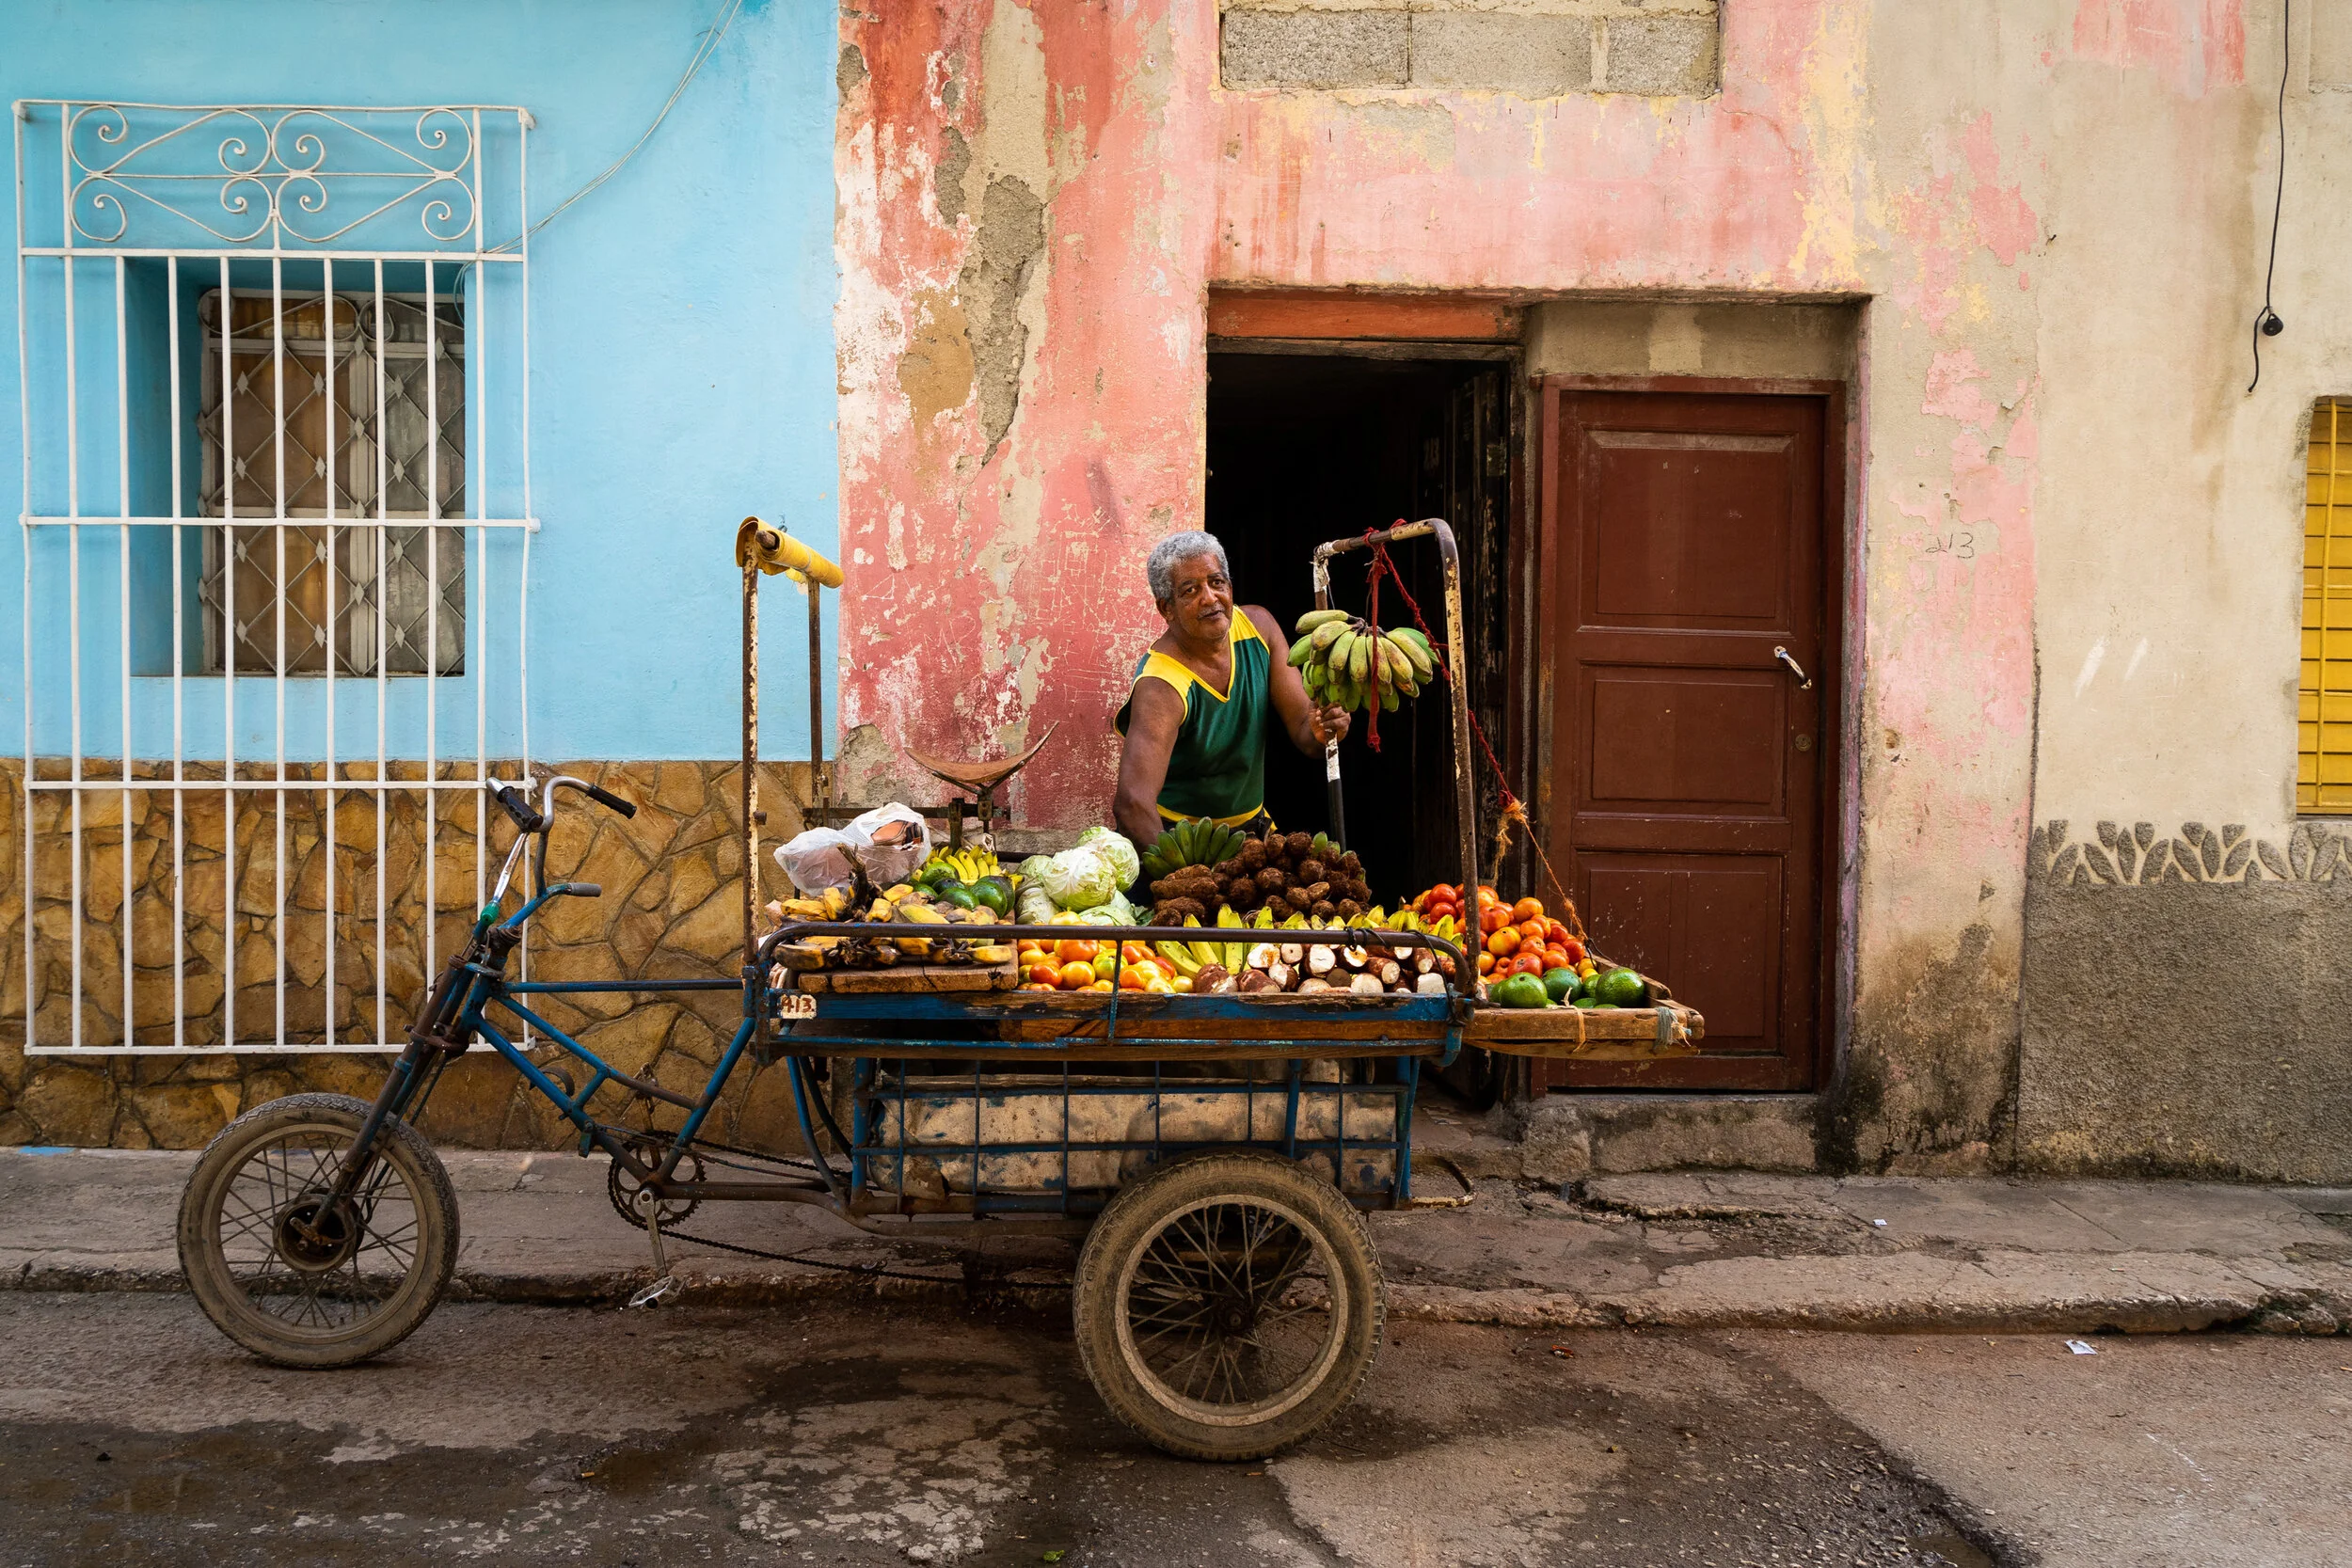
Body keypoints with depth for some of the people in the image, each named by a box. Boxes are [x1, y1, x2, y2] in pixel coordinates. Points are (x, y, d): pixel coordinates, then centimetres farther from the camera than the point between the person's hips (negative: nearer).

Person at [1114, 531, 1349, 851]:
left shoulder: (1258, 625, -4)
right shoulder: (1161, 686, -24)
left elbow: (1300, 726, -5)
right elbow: (1132, 802, -35)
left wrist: (1319, 731, -29)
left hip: (1251, 825, 5)